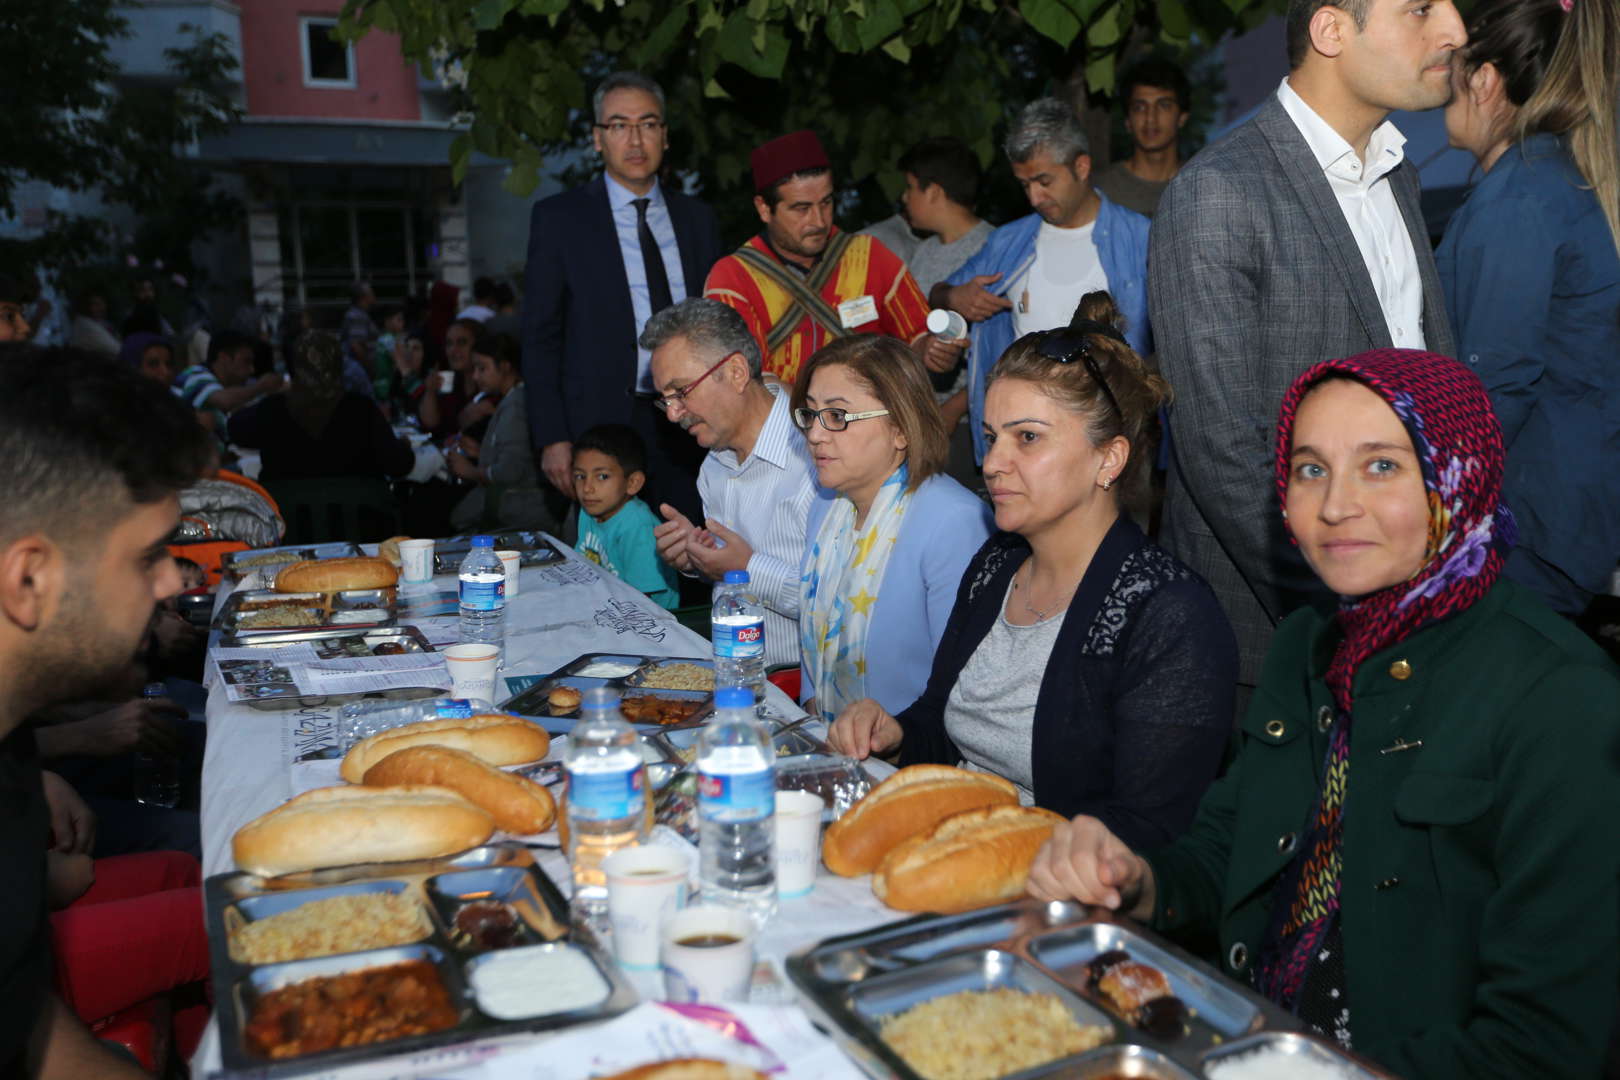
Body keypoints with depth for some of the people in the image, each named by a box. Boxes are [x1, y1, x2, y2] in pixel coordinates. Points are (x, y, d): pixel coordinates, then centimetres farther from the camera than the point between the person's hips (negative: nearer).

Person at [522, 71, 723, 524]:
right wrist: (551, 438, -7)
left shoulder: (698, 218, 13)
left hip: (691, 430, 3)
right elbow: (540, 337, 1)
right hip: (603, 426, -3)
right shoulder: (558, 217, 3)